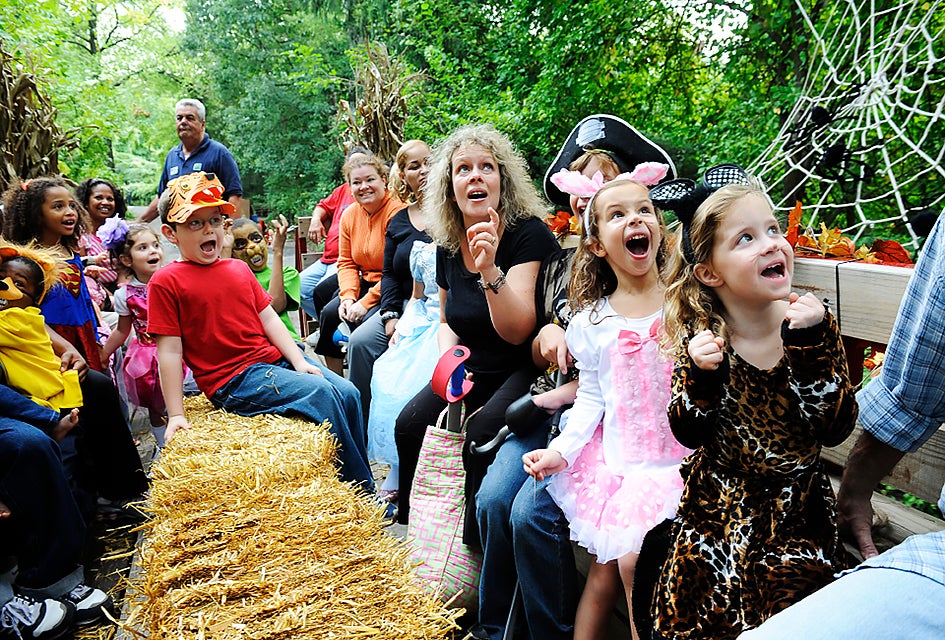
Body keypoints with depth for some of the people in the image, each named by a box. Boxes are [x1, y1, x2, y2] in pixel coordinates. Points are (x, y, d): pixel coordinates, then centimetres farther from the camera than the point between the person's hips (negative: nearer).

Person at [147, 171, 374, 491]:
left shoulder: (239, 269, 16)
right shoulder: (166, 281, -4)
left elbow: (269, 318, 13)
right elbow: (169, 351, -7)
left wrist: (299, 361, 1)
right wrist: (176, 415, -10)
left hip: (276, 360, 7)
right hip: (233, 380, -7)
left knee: (347, 392, -9)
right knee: (320, 394, -22)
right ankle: (365, 494, -10)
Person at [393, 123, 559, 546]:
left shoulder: (529, 234, -15)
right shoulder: (447, 246, 4)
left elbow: (516, 332, -24)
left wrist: (490, 270, -38)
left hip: (526, 369, -6)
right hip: (472, 372, 6)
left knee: (480, 434, -30)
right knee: (410, 425, -13)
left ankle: (477, 549, -8)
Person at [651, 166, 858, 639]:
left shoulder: (812, 326, -9)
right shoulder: (700, 336, -10)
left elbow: (836, 429, -15)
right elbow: (689, 434, -10)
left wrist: (812, 346, -25)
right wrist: (701, 375, -27)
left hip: (796, 516, 1)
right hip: (717, 512, 0)